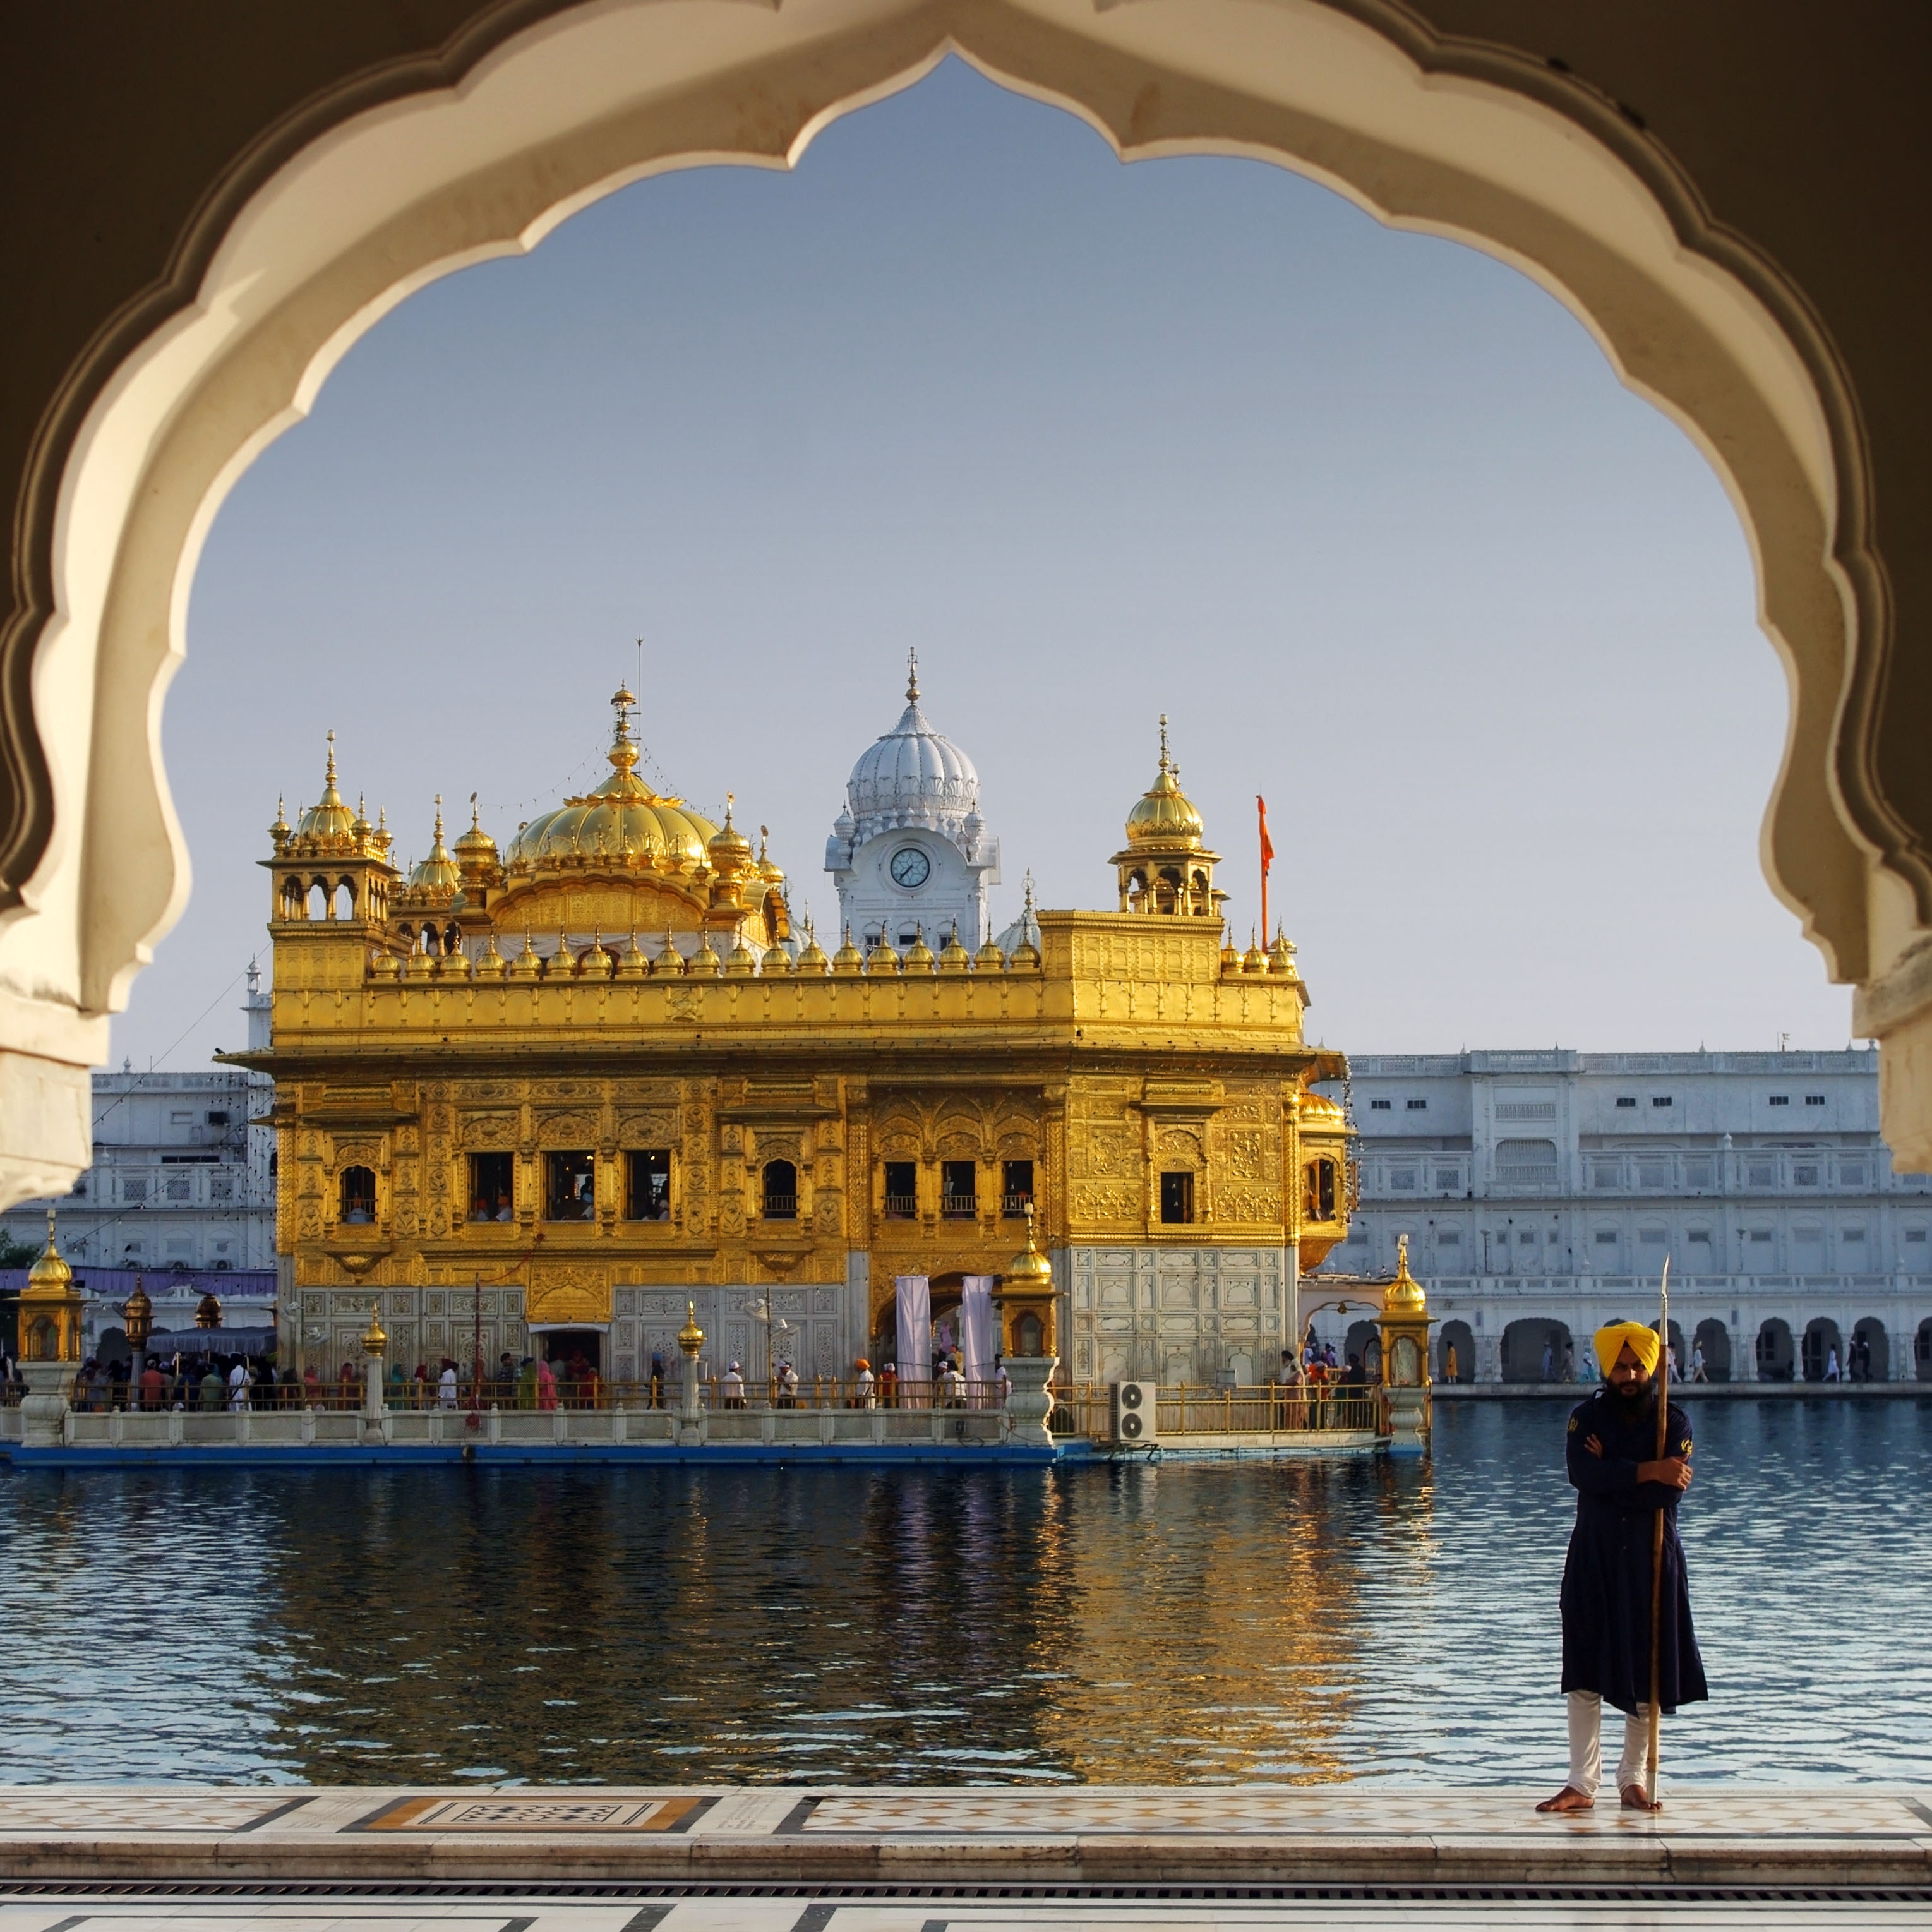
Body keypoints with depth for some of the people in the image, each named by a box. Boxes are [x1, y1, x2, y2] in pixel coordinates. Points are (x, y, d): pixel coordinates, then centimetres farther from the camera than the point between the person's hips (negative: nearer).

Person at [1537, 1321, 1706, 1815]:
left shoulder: (1674, 1423, 1)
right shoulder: (1586, 1418, 3)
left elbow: (1669, 1494, -13)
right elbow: (1581, 1473, -17)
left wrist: (1611, 1475, -12)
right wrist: (1646, 1472, -21)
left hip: (1653, 1560, 0)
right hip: (1593, 1559, 0)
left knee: (1648, 1675, 5)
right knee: (1585, 1676, 0)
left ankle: (1633, 1781, 18)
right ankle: (1581, 1784, 5)